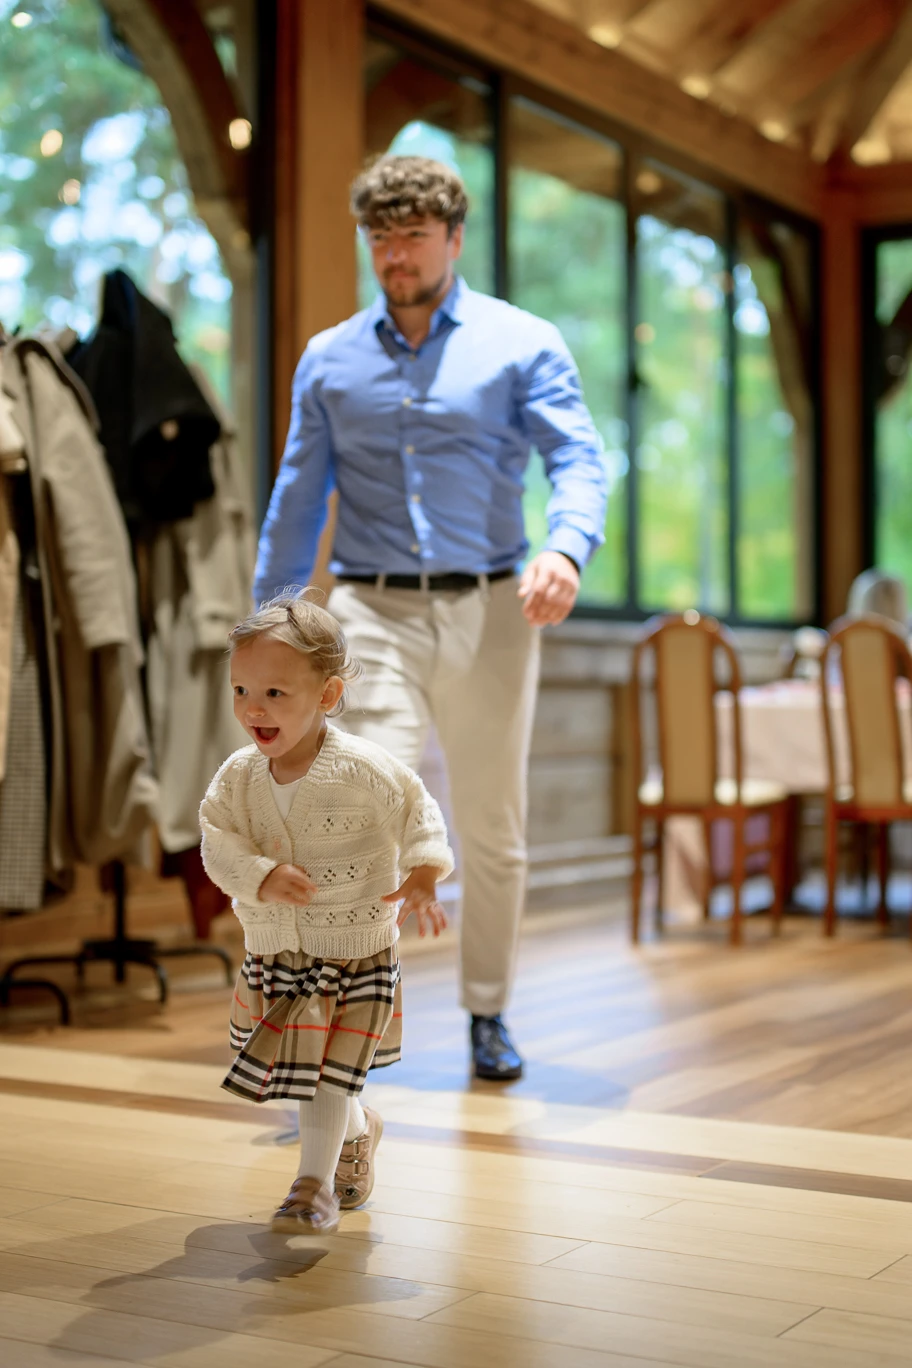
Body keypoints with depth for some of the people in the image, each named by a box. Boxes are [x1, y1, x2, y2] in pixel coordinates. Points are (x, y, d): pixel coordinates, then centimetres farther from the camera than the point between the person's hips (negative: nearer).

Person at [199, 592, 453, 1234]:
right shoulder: (238, 776, -8)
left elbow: (417, 813, -9)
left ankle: (316, 1185, 12)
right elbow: (218, 843, -10)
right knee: (297, 1062, 18)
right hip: (272, 950, 5)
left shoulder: (362, 769, -19)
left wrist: (423, 874, -25)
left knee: (330, 1071, -3)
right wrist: (262, 877, -28)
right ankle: (359, 1130, 46)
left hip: (355, 946, -5)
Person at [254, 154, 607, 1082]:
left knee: (492, 830, 10)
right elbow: (297, 500, 11)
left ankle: (487, 1013, 26)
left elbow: (578, 459, -7)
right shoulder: (329, 360, 10)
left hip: (490, 612, 0)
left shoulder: (523, 344, 3)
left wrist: (566, 549, -28)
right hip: (375, 611, 0)